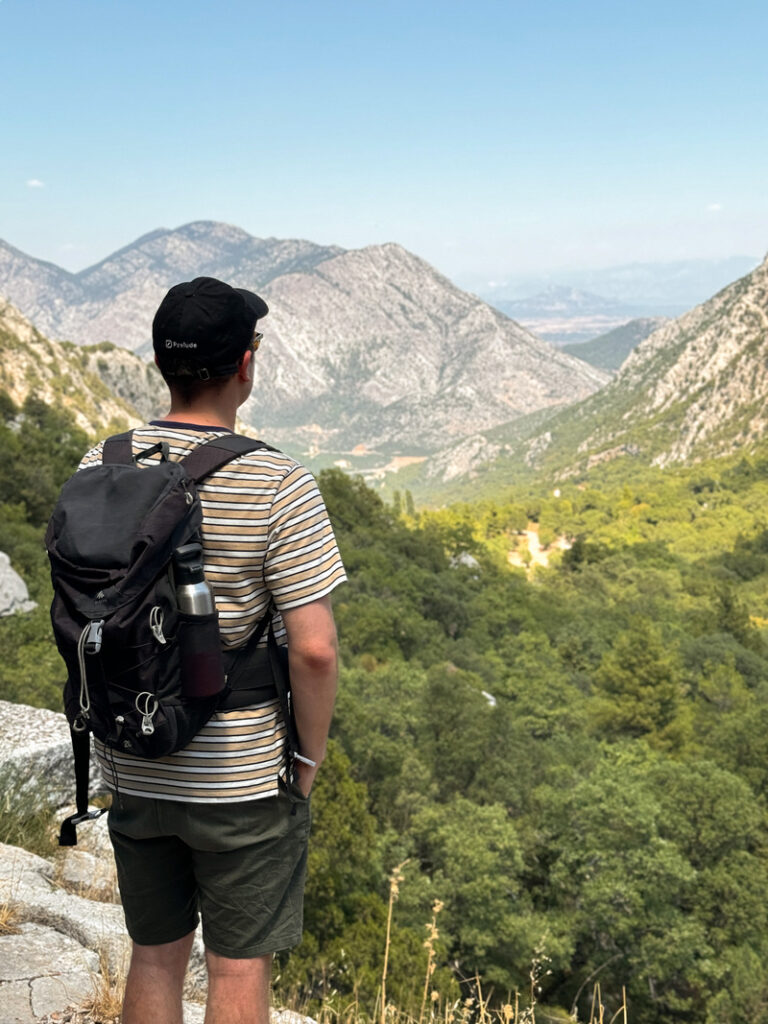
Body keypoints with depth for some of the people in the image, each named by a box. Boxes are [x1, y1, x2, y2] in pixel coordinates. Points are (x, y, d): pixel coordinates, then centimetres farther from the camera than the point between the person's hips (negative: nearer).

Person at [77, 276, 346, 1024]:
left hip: (132, 770, 5)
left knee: (154, 957, 21)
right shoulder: (278, 486, -18)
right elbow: (313, 647, -20)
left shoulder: (98, 470, -3)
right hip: (243, 776, -4)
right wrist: (310, 755, -4)